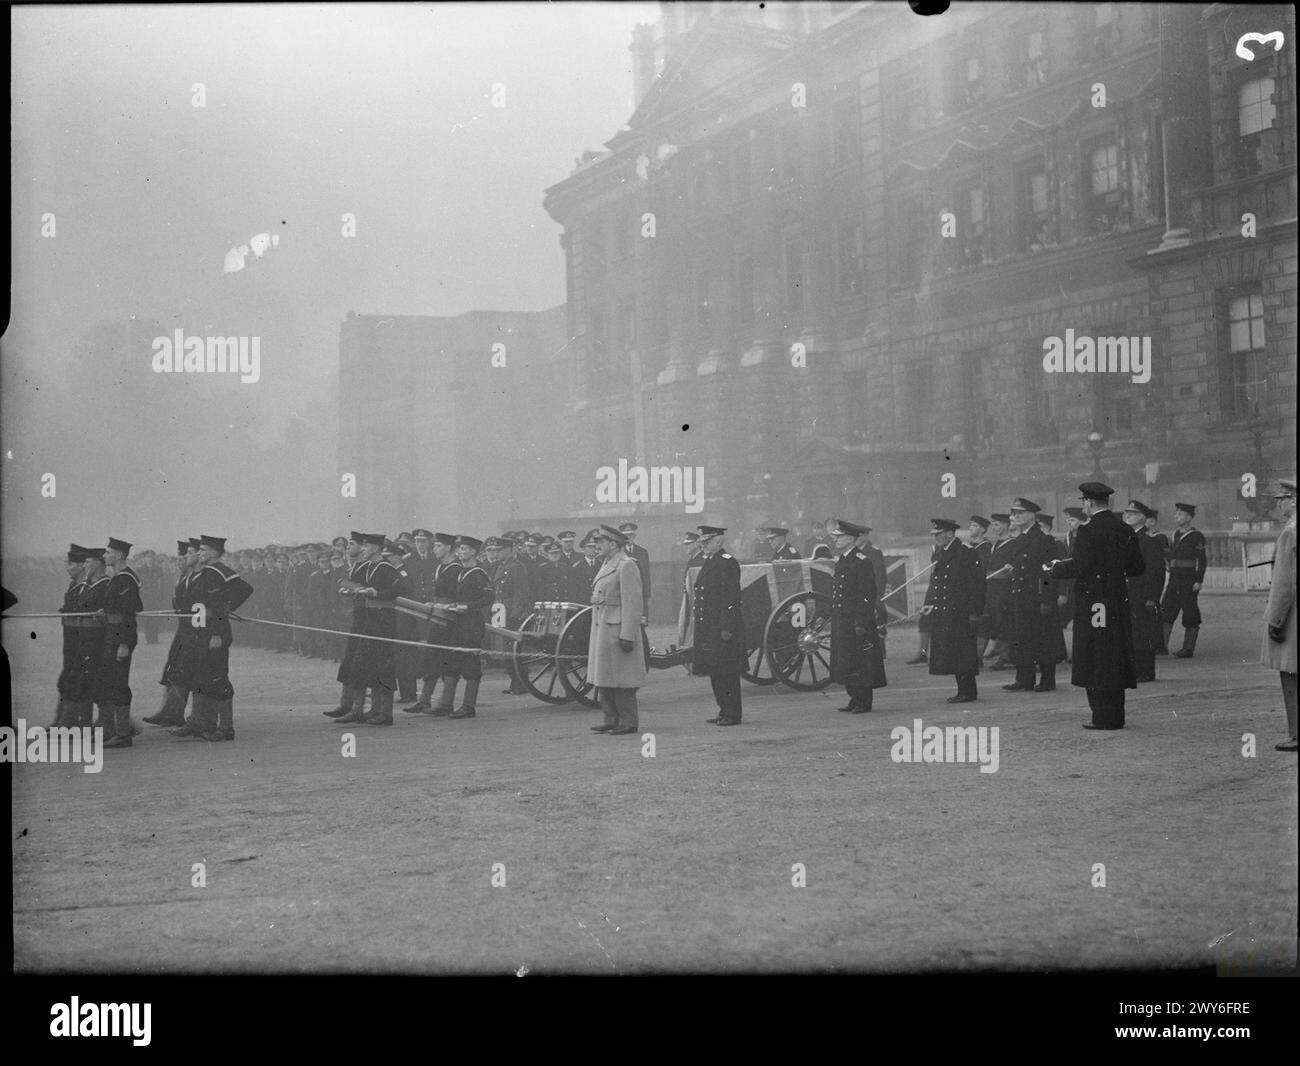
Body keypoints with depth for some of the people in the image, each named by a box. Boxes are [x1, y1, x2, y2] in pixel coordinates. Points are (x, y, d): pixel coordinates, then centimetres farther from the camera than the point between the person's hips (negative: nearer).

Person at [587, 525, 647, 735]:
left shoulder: (627, 566, -13)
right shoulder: (607, 564, 16)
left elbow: (633, 603, -18)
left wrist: (627, 636, -21)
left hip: (617, 629, -10)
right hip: (601, 629, 10)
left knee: (620, 680, -4)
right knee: (604, 678, 11)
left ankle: (628, 722, 2)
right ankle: (611, 719, 18)